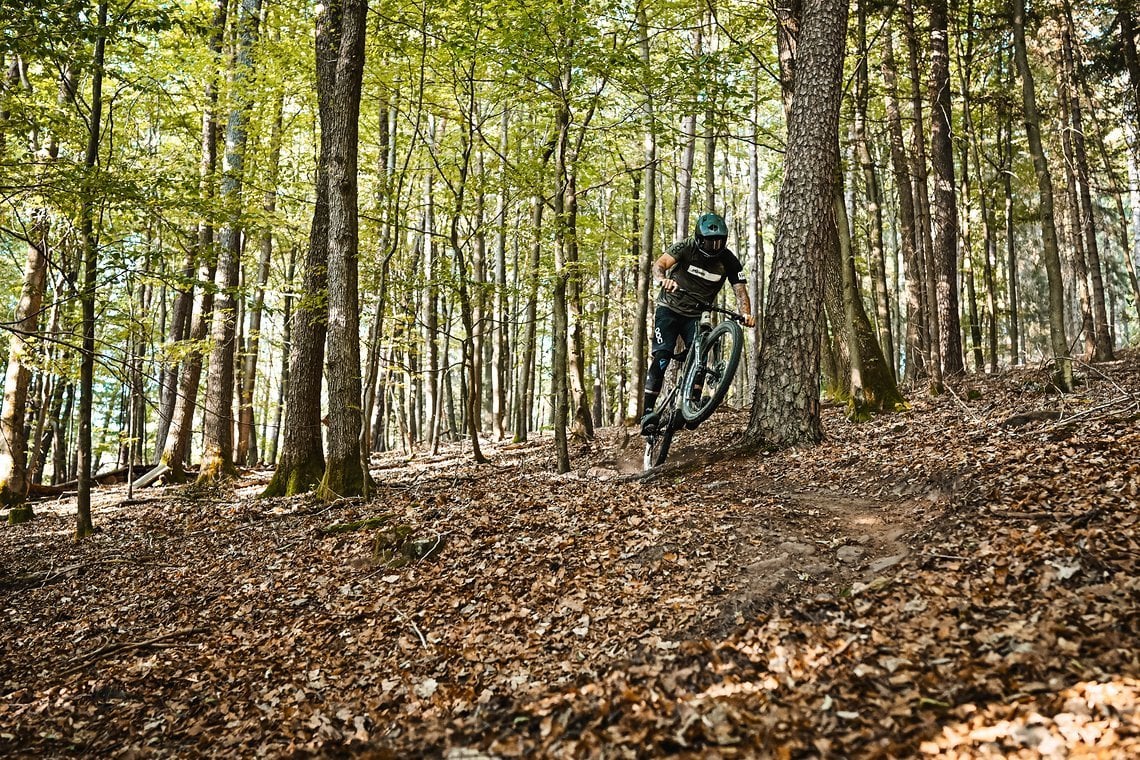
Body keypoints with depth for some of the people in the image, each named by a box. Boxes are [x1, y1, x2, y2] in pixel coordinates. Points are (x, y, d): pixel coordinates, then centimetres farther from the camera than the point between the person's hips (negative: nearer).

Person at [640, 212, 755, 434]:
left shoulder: (729, 261, -10)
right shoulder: (686, 247, -17)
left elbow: (740, 290, -14)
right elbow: (659, 264, -30)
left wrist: (746, 314, -34)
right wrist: (662, 279, -53)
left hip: (696, 315, 3)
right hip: (670, 309, -3)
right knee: (661, 355, -16)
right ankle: (647, 412, -19)